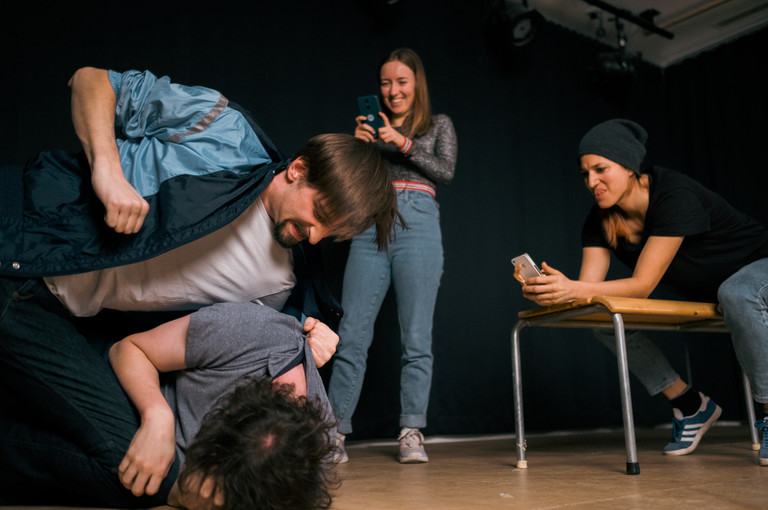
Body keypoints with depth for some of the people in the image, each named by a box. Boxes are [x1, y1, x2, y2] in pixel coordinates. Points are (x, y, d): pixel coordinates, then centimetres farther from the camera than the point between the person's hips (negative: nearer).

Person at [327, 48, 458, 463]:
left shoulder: (438, 125, 18)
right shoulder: (373, 125, 20)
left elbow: (446, 171, 2)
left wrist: (402, 142, -7)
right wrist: (358, 144, -3)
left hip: (417, 226, -1)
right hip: (370, 227, 2)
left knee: (416, 337, -2)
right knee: (351, 334, -4)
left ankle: (411, 433, 6)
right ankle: (335, 432, 3)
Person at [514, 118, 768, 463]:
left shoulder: (675, 196, -32)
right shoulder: (601, 221, -11)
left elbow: (643, 285, -36)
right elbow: (589, 288, -17)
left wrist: (573, 290, -48)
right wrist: (551, 291, -38)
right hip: (697, 293, 6)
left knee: (735, 294, -41)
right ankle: (691, 406, 3)